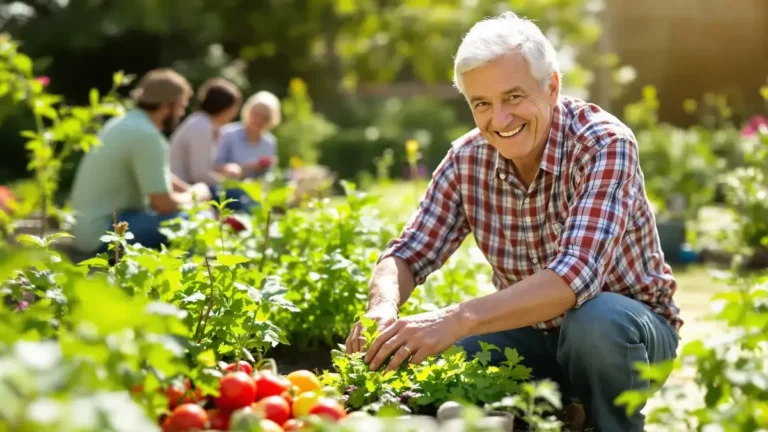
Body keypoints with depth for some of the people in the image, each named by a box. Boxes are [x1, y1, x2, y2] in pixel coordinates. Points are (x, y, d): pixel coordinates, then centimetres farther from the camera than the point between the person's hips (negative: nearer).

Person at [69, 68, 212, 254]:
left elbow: (162, 178, 21)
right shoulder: (147, 136, -20)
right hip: (102, 231, -11)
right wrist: (195, 195, -2)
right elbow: (163, 204, -21)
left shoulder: (126, 122, 11)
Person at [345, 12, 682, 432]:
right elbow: (408, 255, -6)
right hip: (532, 335, 4)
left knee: (594, 321, -37)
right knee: (417, 367, -18)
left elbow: (577, 274, -38)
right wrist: (382, 308, -30)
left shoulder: (605, 145, -24)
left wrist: (457, 320, -49)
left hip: (622, 330, -4)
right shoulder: (466, 160, -8)